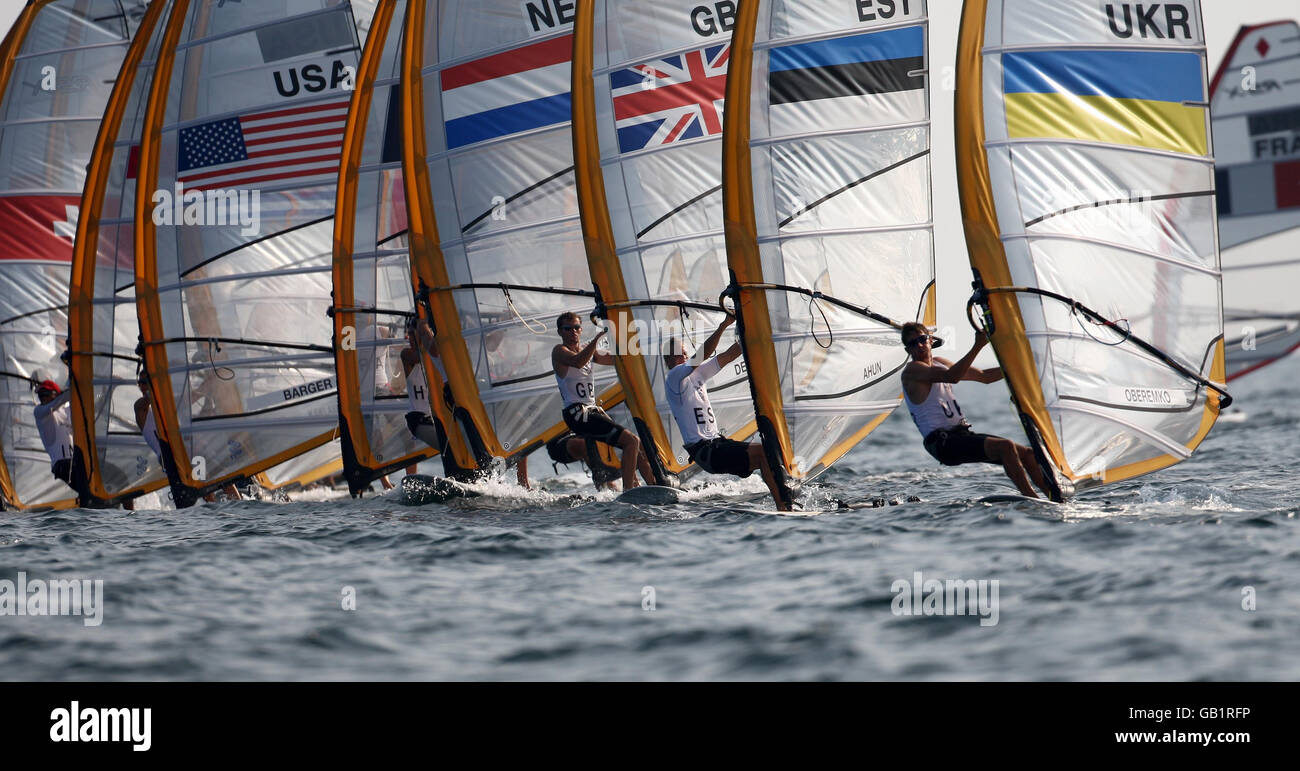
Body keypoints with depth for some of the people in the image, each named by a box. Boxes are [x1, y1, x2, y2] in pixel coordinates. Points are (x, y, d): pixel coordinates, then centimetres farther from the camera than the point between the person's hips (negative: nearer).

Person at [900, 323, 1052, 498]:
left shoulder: (939, 363, 20)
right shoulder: (912, 370, -7)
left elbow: (984, 376, 26)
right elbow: (952, 377, -24)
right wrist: (978, 346, -29)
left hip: (963, 434, 9)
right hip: (941, 442, -9)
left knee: (1026, 453, 0)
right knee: (1005, 446, -25)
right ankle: (1032, 500, -24)